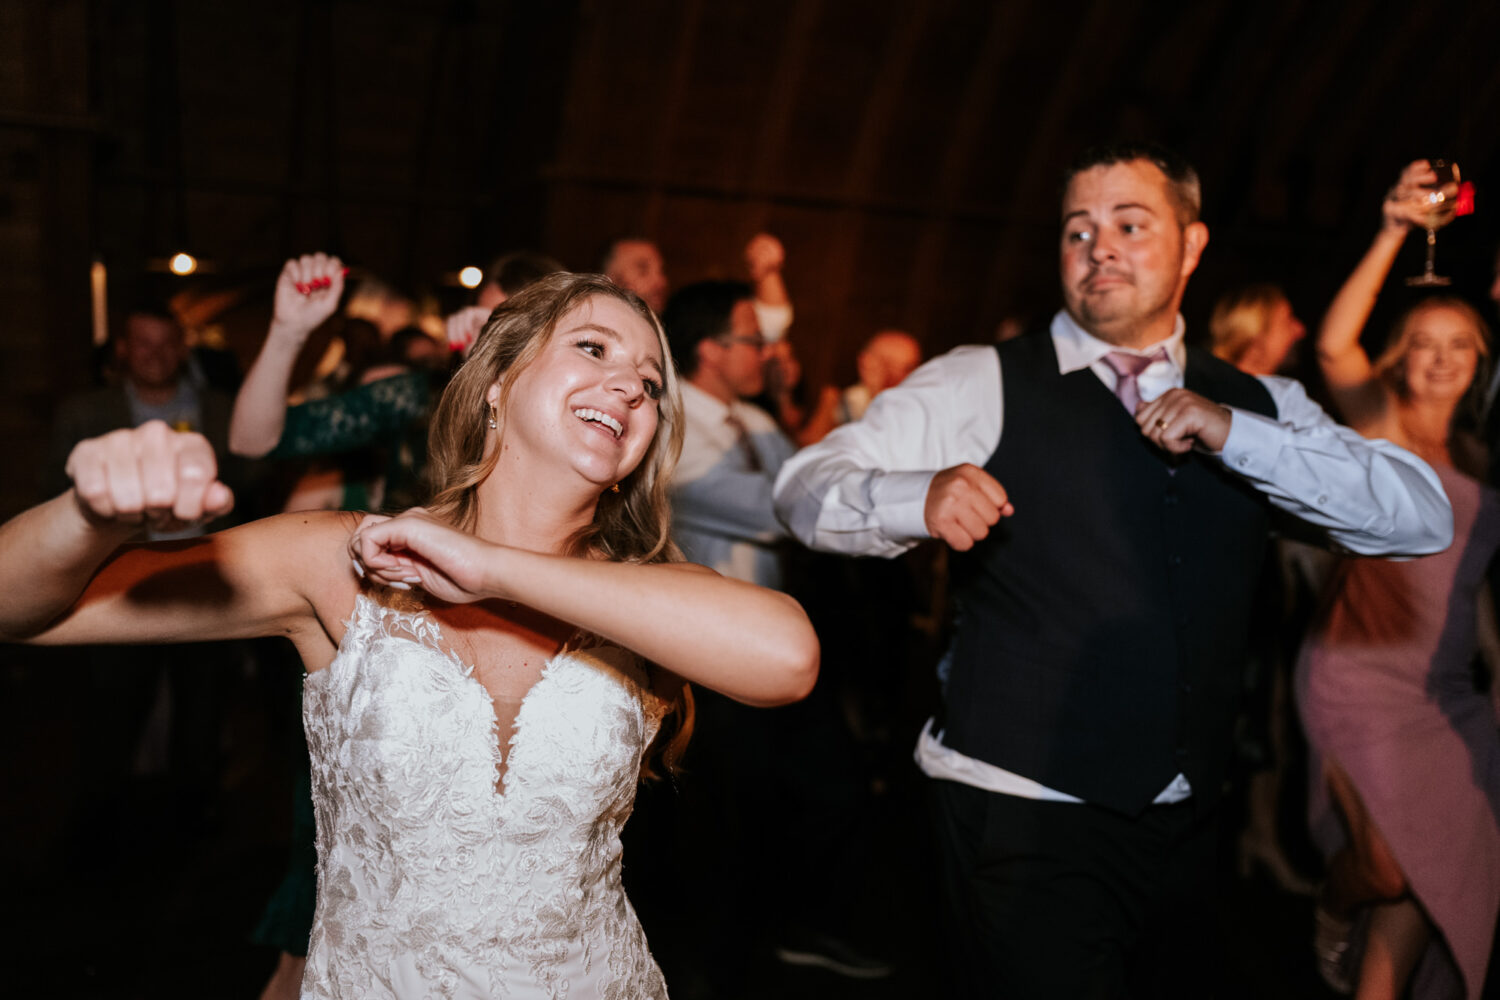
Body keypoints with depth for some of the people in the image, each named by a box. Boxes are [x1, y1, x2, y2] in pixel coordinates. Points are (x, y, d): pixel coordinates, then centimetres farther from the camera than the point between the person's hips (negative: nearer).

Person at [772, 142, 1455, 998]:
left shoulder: (1257, 407, 9)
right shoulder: (982, 386, -4)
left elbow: (1425, 519, -2)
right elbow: (806, 486, -11)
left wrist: (1236, 434, -15)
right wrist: (921, 497, -33)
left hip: (1186, 826, 5)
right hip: (1023, 825, -4)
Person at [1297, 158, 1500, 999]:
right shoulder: (1377, 424, -3)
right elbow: (1334, 344, -19)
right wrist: (1394, 233, -23)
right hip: (1364, 672, -6)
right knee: (1390, 865, -10)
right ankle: (1332, 913, 24)